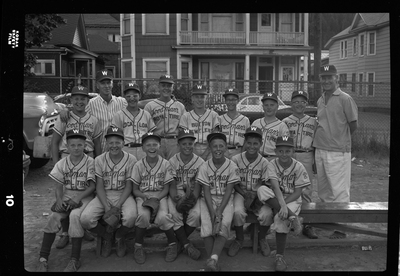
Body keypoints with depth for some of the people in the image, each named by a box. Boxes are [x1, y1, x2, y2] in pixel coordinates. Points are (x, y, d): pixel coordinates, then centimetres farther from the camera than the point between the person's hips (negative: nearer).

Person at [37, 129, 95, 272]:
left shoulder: (90, 162, -4)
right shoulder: (62, 163, 7)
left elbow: (92, 186, -7)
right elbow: (58, 186, 6)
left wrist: (78, 198, -20)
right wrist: (59, 200, -13)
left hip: (84, 196, -4)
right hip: (66, 197, 4)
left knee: (75, 215, -32)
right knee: (54, 217, -22)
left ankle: (75, 260, -26)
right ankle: (43, 258, -14)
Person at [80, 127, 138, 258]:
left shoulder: (131, 159, -7)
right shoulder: (99, 160, -2)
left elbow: (128, 186, -5)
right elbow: (99, 186, -3)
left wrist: (117, 206, -18)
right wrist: (106, 207, -18)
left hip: (123, 195, -1)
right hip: (104, 196, 2)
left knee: (131, 217, -33)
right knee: (85, 218, -25)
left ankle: (119, 237, 4)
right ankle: (107, 236, 8)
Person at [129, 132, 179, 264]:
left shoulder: (165, 164, -2)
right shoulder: (138, 165, -1)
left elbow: (166, 188, 0)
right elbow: (135, 190, 2)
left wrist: (157, 198, -19)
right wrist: (145, 196, -18)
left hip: (160, 196, 0)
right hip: (143, 196, 0)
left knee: (162, 217, -30)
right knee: (143, 215, -32)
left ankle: (173, 243, -2)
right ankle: (138, 246, -8)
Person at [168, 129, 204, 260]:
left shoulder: (200, 162, -2)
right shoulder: (172, 161, 0)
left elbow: (198, 186, -6)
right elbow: (172, 185, -5)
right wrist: (175, 198, -26)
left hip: (192, 194, 0)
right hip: (177, 193, 0)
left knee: (196, 214, -27)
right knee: (174, 213, -29)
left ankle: (179, 240, -2)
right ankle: (186, 244, -13)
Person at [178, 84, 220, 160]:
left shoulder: (213, 115, 9)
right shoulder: (185, 116, 9)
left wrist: (205, 154, -11)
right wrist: (195, 154, -13)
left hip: (209, 152, 0)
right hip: (192, 151, 0)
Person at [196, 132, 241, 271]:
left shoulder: (232, 167, -6)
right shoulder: (204, 167, -5)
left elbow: (228, 191, -9)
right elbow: (206, 191, -7)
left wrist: (219, 211, -18)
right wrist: (212, 212, -18)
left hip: (226, 200, 0)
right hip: (209, 200, 0)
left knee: (224, 224, -25)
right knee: (207, 224, -22)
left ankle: (213, 259, -30)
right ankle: (212, 260, -16)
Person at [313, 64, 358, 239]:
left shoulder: (345, 99, -8)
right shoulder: (320, 101, 13)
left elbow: (353, 124, -6)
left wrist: (340, 140, 4)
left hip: (338, 152, -7)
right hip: (320, 150, 7)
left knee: (339, 191, -3)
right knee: (323, 190, 16)